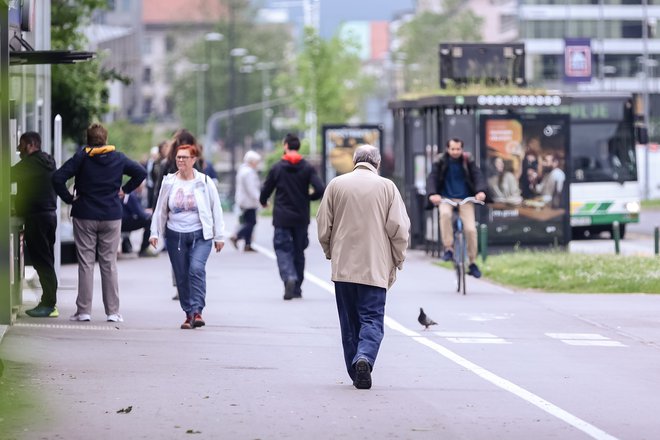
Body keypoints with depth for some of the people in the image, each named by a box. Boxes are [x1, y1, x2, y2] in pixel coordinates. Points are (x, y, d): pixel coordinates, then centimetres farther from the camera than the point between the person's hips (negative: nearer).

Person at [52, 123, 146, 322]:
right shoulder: (118, 158, 2)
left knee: (85, 263, 2)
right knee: (109, 263, 6)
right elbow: (141, 172, 6)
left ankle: (83, 310, 1)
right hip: (112, 216, 2)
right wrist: (125, 190, 10)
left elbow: (57, 178, -14)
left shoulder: (81, 158, -6)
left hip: (84, 216, -2)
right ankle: (113, 311, 5)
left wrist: (69, 198, -3)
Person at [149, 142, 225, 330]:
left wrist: (219, 236, 3)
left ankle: (197, 311, -22)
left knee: (197, 269, -21)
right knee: (181, 277, 3)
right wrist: (154, 232, 7)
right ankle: (189, 314, 13)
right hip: (175, 236, 3)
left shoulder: (205, 182, 0)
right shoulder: (169, 182, 5)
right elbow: (160, 209, 12)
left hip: (200, 236, -3)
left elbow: (216, 210, 4)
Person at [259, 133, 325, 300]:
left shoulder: (277, 168, -5)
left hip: (282, 217, -2)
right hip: (301, 217, 2)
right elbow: (320, 189, -13)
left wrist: (263, 201, 24)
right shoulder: (307, 168, -2)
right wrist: (308, 197, 8)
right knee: (299, 250, 14)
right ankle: (297, 288, 17)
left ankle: (289, 277, -27)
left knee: (282, 249, 0)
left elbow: (266, 189, 2)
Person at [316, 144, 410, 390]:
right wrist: (397, 261, 8)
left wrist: (330, 253, 20)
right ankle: (364, 358, -26)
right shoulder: (387, 187, 0)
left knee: (349, 322, 11)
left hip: (343, 266, 2)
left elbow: (323, 225, 5)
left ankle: (356, 373, 13)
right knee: (372, 319, -1)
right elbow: (399, 228, -4)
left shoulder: (336, 185, 4)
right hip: (375, 268, -2)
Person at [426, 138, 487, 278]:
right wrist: (432, 194, -30)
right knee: (445, 214, -35)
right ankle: (448, 248, -24)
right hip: (446, 198, -1)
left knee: (471, 229, -12)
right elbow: (432, 178, -10)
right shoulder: (440, 162, -1)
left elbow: (477, 176, -9)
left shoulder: (468, 162, 1)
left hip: (465, 199, 1)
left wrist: (481, 191, -30)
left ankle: (472, 263, 5)